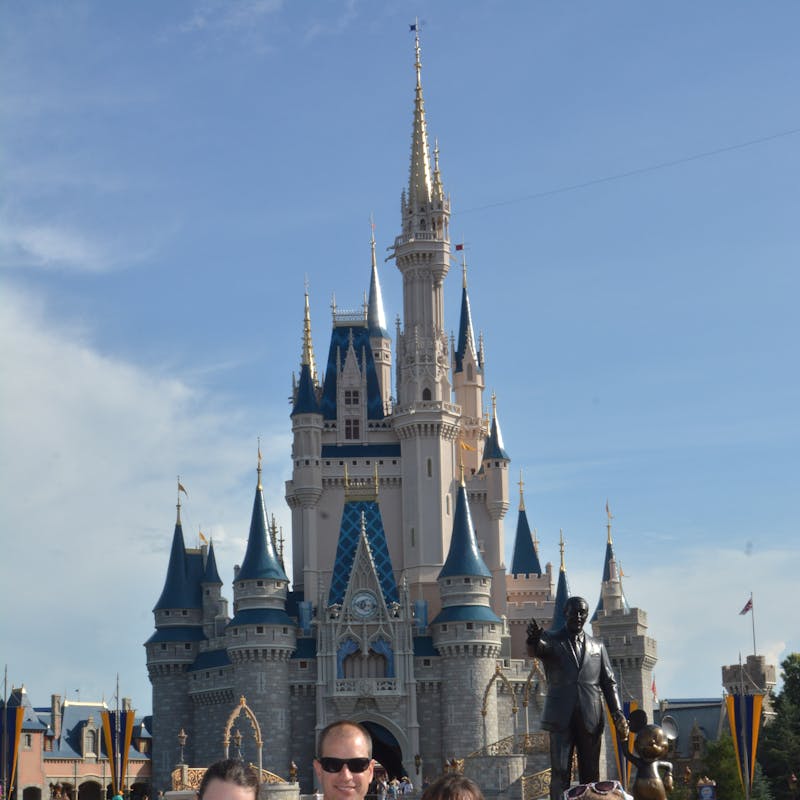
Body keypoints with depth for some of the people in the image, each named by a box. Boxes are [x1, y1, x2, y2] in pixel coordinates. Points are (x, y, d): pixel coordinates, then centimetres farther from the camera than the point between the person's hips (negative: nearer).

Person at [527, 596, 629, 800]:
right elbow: (534, 652, -17)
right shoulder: (551, 641, 6)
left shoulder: (597, 646, 17)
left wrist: (617, 714, 0)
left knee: (591, 774, 3)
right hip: (561, 718, -3)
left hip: (591, 719, 3)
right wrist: (534, 640, -42)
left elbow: (608, 683, 14)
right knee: (560, 773, -8)